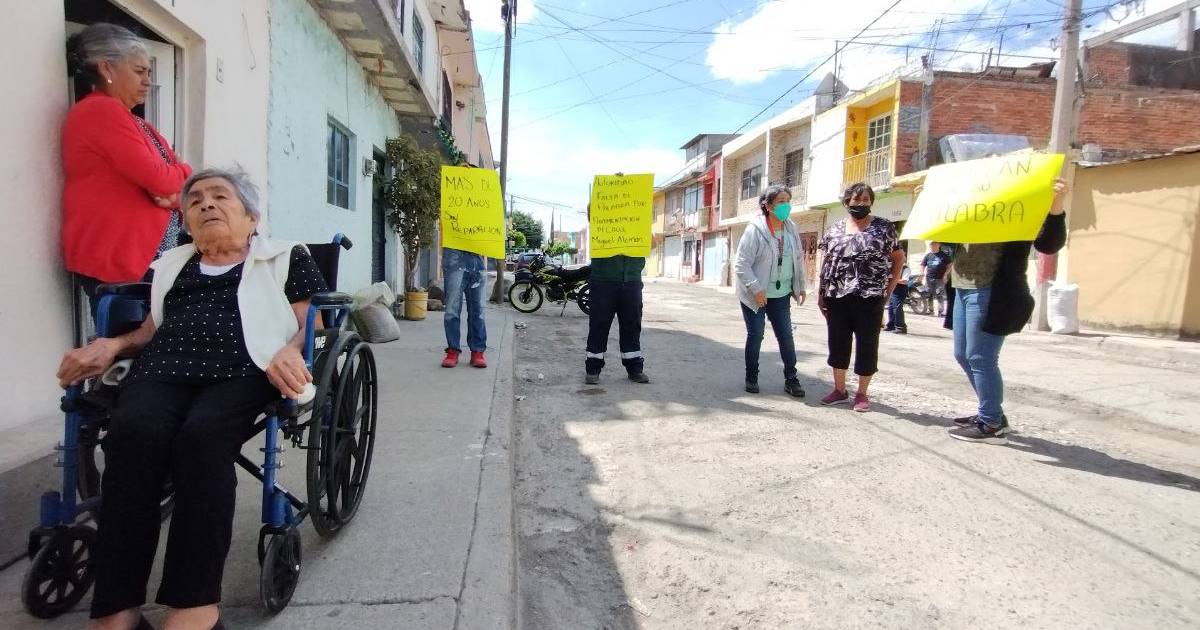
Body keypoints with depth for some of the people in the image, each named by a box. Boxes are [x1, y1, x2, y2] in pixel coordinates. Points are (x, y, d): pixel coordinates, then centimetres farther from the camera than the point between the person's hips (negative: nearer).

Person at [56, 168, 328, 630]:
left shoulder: (286, 258, 19)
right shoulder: (172, 264, 34)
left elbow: (314, 324, 8)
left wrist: (290, 351, -14)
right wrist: (112, 345, 9)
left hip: (242, 373, -3)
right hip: (163, 371, 4)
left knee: (202, 435, -36)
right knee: (133, 432, -31)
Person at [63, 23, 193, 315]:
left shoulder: (136, 123, 19)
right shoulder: (101, 111, -11)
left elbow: (175, 178, 14)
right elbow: (158, 179, -19)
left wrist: (178, 193, -10)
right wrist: (183, 174, 3)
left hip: (148, 257, 9)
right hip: (115, 261, -9)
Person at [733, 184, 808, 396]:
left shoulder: (791, 229, 2)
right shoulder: (755, 230, -15)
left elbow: (798, 259, 13)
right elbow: (742, 264, -17)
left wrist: (800, 286, 13)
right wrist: (756, 289, -22)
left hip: (781, 295, 5)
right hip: (755, 295, -4)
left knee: (786, 336, 6)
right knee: (755, 335, 6)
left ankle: (791, 379, 15)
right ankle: (751, 378, 21)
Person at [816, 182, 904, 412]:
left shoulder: (883, 227, 2)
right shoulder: (835, 228, 9)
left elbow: (898, 258, 6)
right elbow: (826, 261, 11)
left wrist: (889, 289, -1)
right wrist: (820, 293, 6)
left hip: (869, 298, -2)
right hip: (837, 298, 3)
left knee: (867, 345, 4)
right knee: (838, 343, 9)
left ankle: (862, 393, 17)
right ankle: (839, 390, 23)